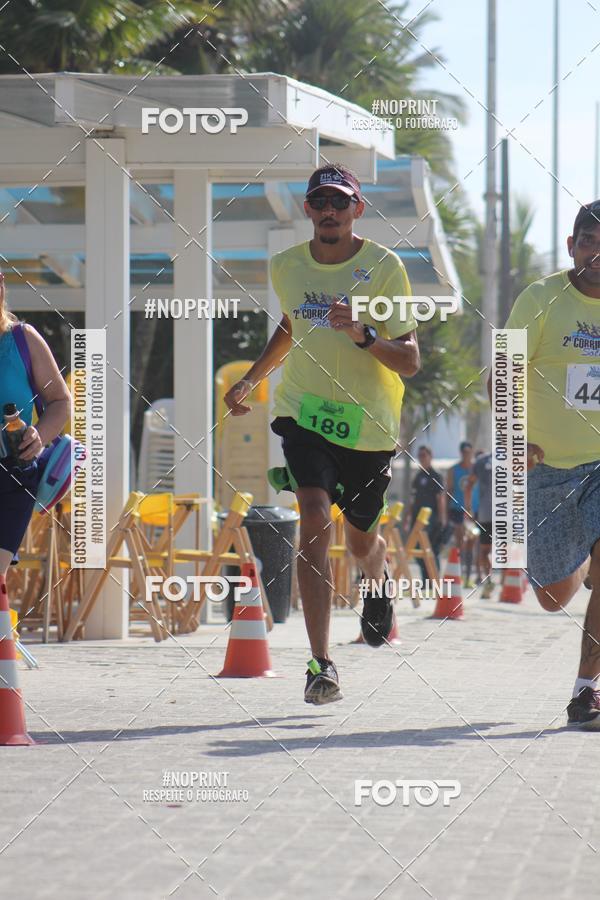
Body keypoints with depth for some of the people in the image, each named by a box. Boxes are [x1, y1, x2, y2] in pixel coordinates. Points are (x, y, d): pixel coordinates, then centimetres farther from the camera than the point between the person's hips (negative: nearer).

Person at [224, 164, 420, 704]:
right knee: (315, 519, -21)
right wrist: (250, 379, 22)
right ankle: (322, 664, -24)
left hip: (370, 424, -1)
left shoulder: (384, 267, -9)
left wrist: (362, 333, -28)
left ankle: (378, 587, 54)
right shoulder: (286, 266, 3)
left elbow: (410, 363, -12)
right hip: (304, 412, 1)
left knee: (361, 541, 14)